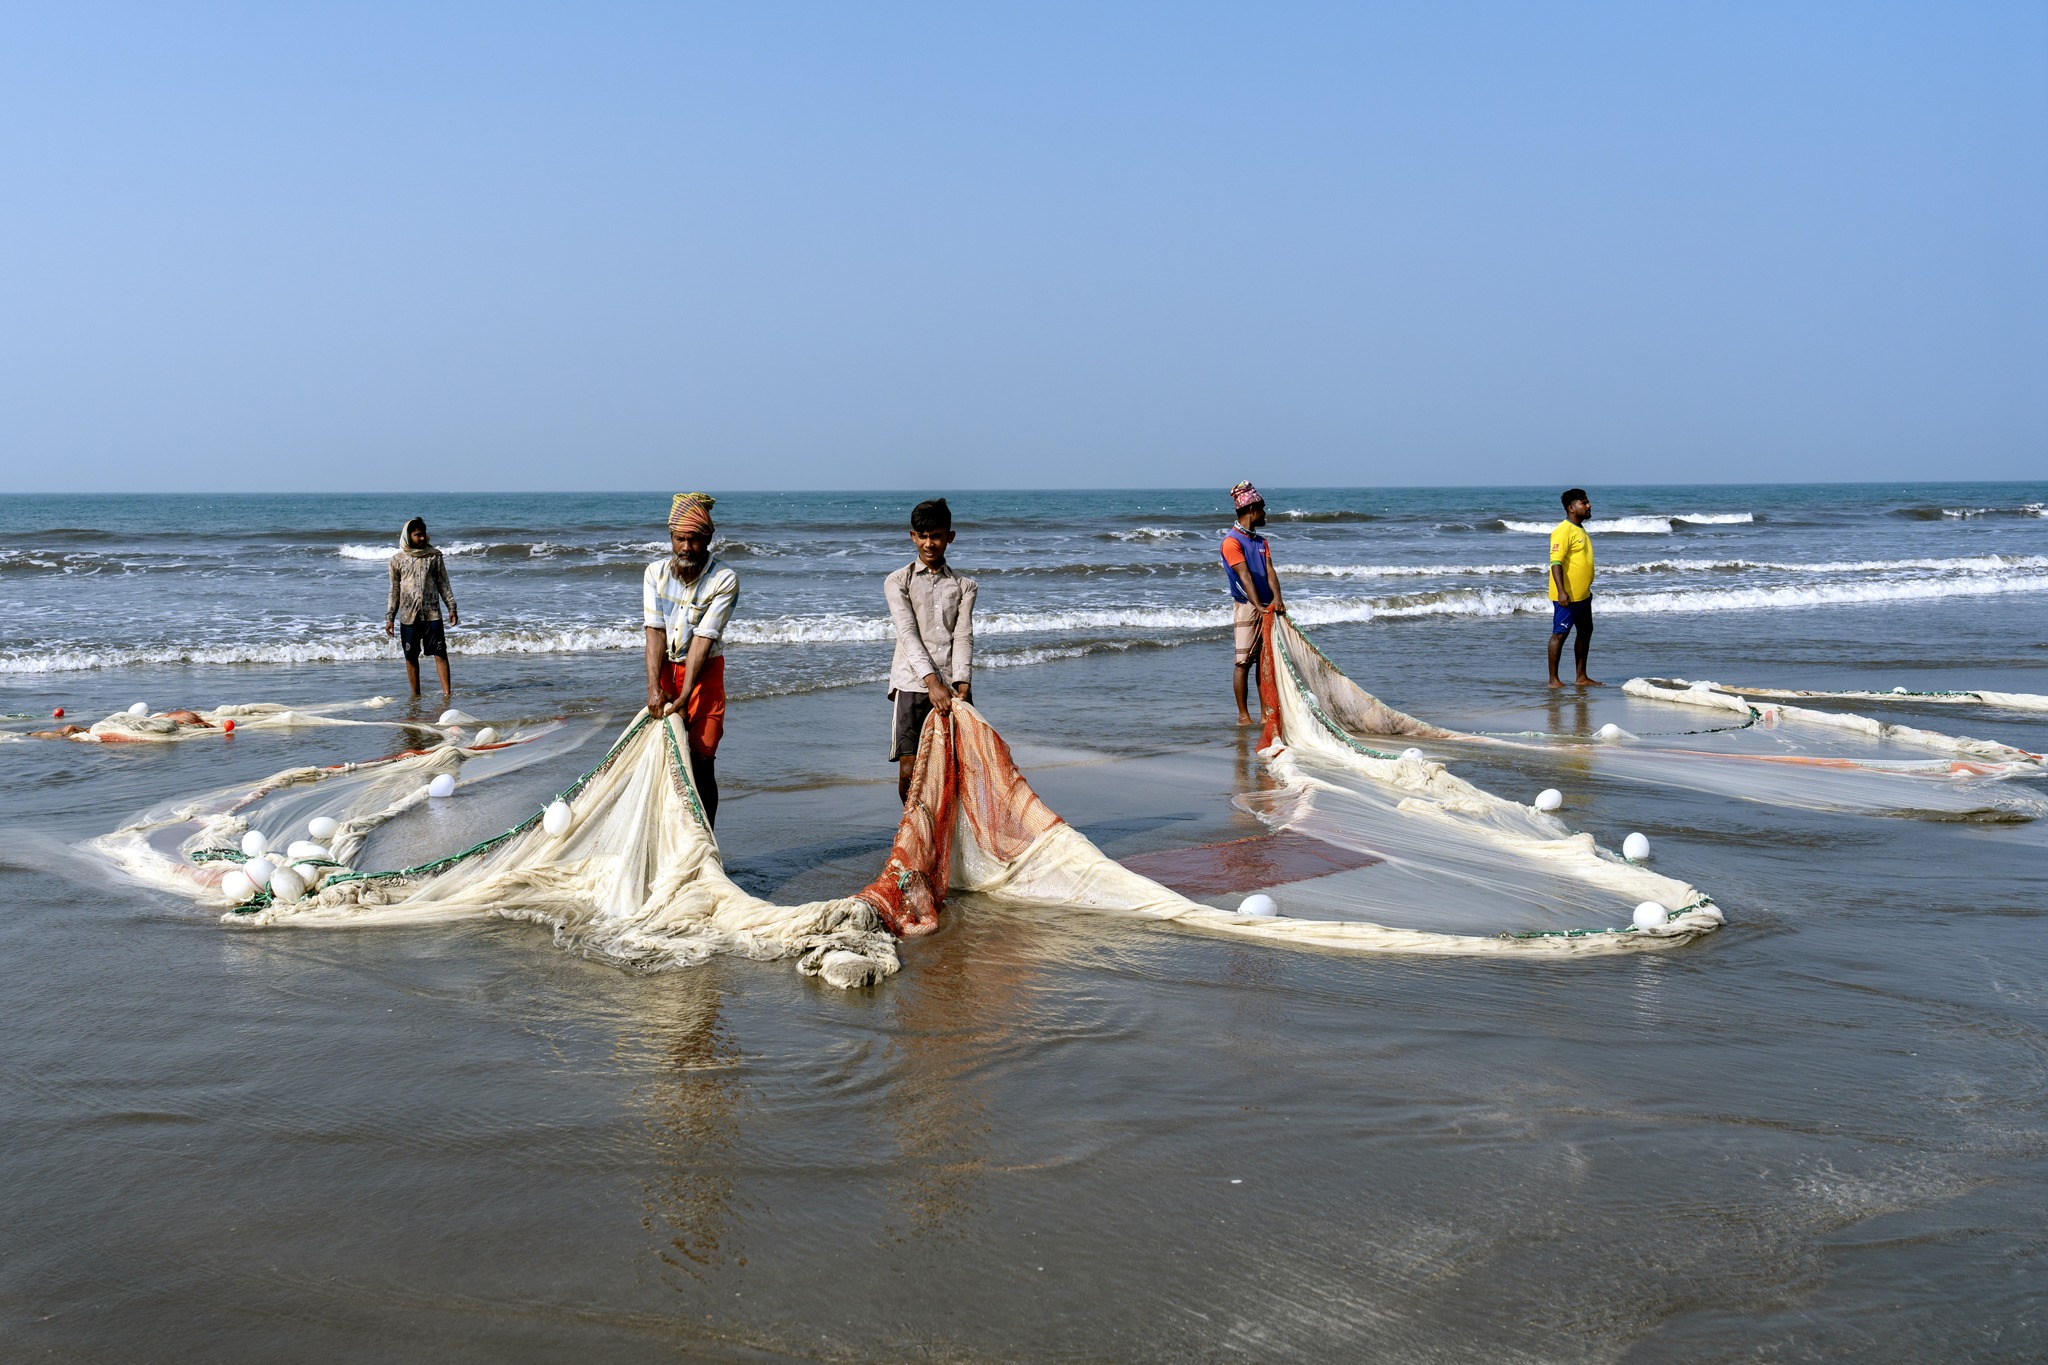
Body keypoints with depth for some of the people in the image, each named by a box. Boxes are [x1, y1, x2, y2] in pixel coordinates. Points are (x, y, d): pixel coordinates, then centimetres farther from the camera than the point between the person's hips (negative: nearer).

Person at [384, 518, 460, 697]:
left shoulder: (434, 556, 4)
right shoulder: (397, 560, 5)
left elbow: (443, 584, 7)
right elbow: (394, 590, 8)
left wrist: (452, 608, 0)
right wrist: (389, 617, 4)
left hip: (432, 614, -1)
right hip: (408, 616, 1)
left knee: (440, 653, -6)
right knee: (411, 657, 5)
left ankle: (446, 692, -7)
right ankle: (415, 695, 13)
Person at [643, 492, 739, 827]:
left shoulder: (724, 579, -15)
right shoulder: (655, 573, -4)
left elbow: (703, 639, -20)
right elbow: (655, 631, -10)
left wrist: (684, 697, -26)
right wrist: (654, 689, -20)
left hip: (704, 673, -3)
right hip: (665, 670, 3)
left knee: (701, 760, -8)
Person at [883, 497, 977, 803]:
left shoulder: (964, 586, 14)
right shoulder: (897, 582, 6)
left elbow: (963, 637, 2)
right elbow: (908, 634, -7)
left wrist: (961, 683, -15)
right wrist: (932, 682, -21)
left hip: (953, 687, 2)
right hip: (913, 684, -2)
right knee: (909, 771, -5)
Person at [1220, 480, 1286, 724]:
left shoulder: (1261, 541, 15)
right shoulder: (1232, 541, -9)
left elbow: (1269, 571, 2)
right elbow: (1245, 576, -19)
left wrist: (1276, 599, -16)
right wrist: (1258, 607, -29)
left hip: (1266, 608, 7)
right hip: (1246, 608, -7)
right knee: (1244, 662, -4)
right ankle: (1243, 715, 0)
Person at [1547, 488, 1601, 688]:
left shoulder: (1580, 529, 15)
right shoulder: (1563, 530, -15)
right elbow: (1556, 562, -21)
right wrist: (1561, 592, -28)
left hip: (1582, 595, 10)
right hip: (1566, 596, -10)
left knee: (1585, 632, 13)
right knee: (1560, 634, -5)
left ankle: (1582, 677, 20)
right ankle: (1553, 679, -1)